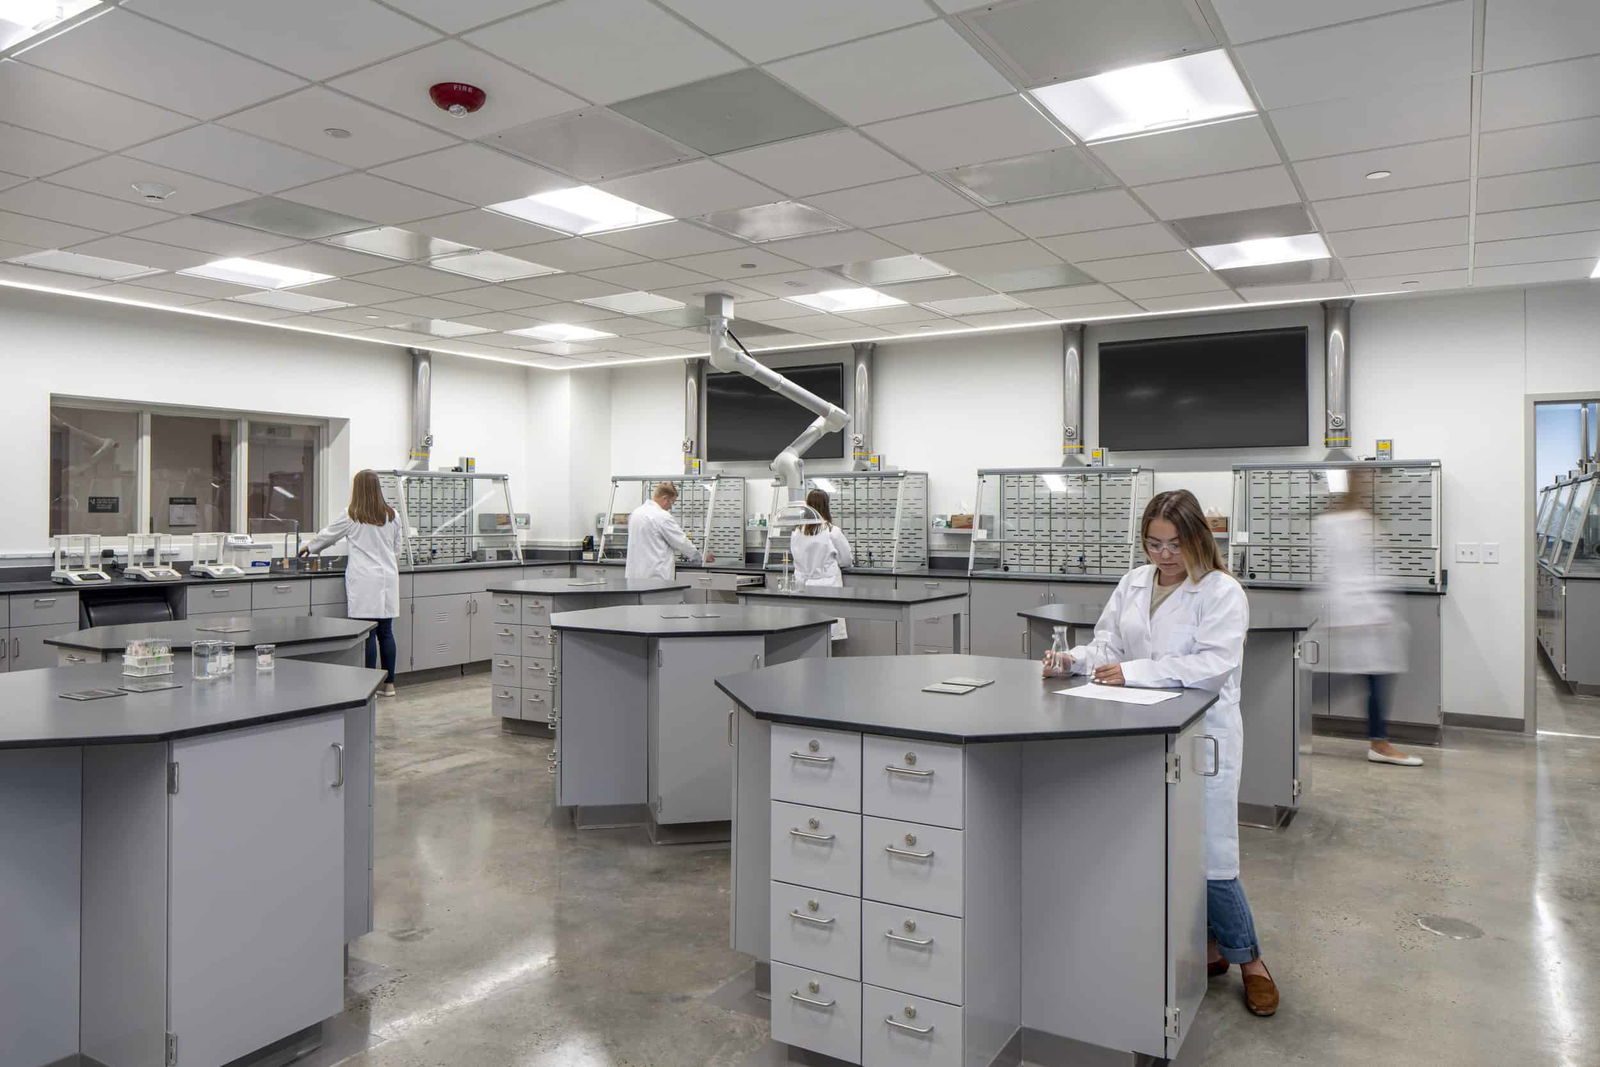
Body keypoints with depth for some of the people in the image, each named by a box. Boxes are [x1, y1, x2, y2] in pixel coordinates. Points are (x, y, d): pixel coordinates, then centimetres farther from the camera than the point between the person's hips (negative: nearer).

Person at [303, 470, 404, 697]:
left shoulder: (352, 516, -4)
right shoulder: (391, 516, 7)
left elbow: (328, 535, 12)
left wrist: (309, 547, 30)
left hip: (365, 582, -4)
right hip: (388, 579, 4)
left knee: (368, 634, -2)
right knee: (386, 631, 9)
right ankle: (389, 684, 14)